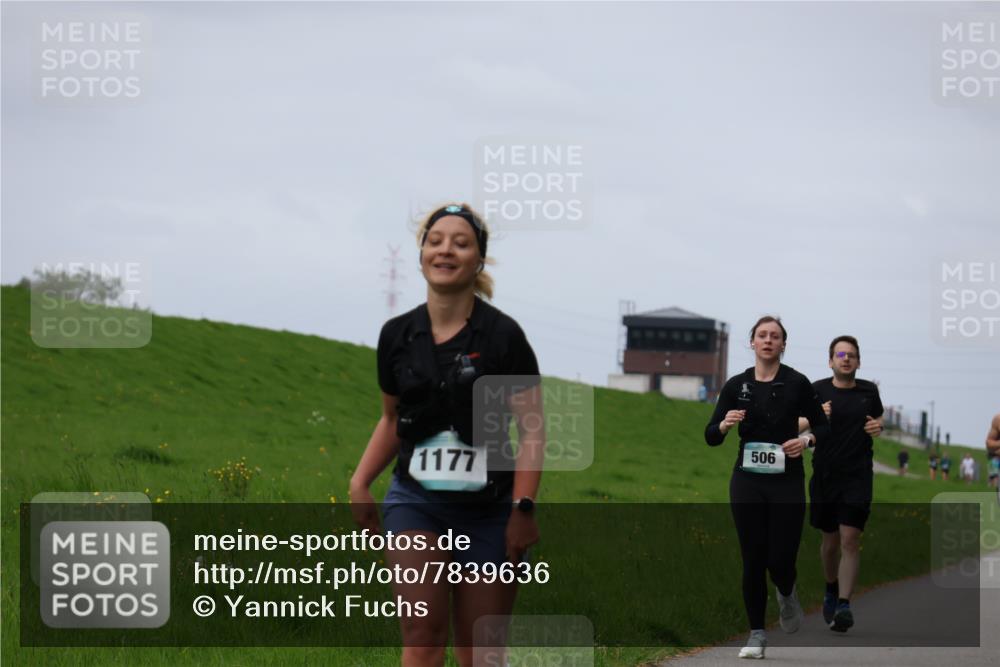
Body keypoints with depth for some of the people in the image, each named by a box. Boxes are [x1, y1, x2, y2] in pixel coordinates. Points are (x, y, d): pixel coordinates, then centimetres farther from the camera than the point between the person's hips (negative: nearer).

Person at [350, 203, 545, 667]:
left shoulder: (502, 334, -6)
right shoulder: (397, 335, 6)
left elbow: (531, 429, -7)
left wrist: (523, 508, -17)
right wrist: (360, 482, 7)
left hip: (487, 511, -2)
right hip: (415, 503, 2)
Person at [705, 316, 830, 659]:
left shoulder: (797, 383, -3)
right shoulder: (736, 385, 2)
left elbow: (824, 427, 3)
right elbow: (711, 437, 2)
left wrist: (807, 440, -18)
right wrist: (726, 424, -19)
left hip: (787, 483, -1)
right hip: (747, 481, 2)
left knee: (780, 559, -5)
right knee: (753, 560, -1)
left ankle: (787, 594, 31)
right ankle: (756, 634, 10)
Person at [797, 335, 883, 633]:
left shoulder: (869, 391, 6)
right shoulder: (818, 390, 0)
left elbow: (877, 418, 24)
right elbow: (794, 425, 0)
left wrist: (878, 427, 1)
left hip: (858, 477, 0)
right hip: (825, 475, 0)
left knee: (850, 539, -12)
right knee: (830, 539, 11)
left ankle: (844, 604, -17)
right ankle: (831, 590, 37)